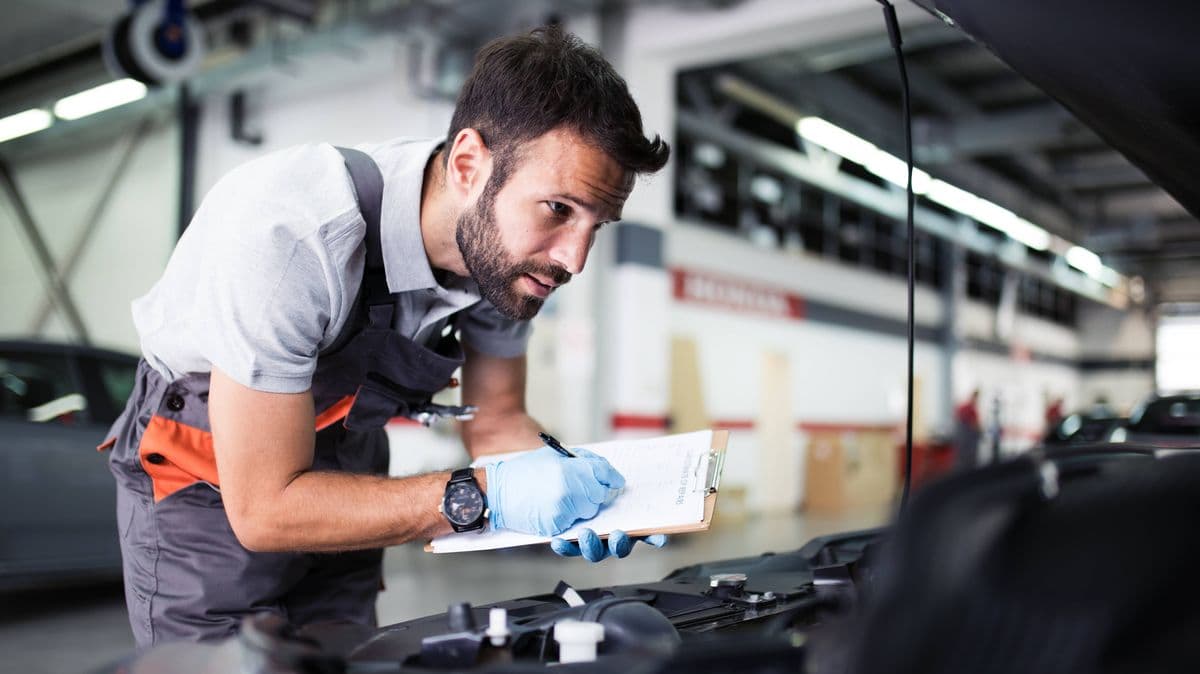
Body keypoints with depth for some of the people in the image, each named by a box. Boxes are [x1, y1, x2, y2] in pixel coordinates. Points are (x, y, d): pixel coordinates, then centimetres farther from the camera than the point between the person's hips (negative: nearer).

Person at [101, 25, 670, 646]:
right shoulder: (289, 233, -38)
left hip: (339, 468, 5)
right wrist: (483, 496, -38)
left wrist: (562, 479, -25)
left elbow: (496, 419, -3)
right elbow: (264, 508, -32)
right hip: (209, 489, -5)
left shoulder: (506, 243, -18)